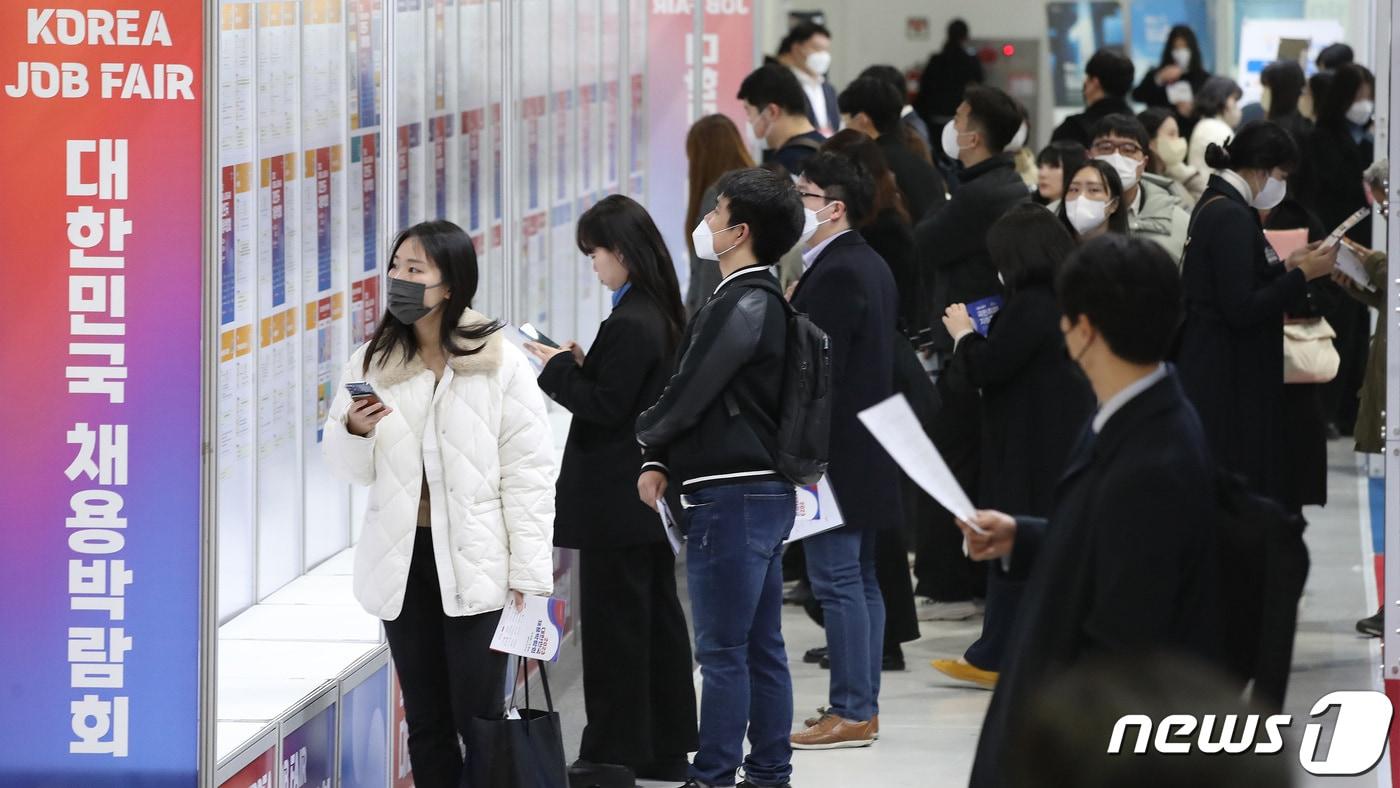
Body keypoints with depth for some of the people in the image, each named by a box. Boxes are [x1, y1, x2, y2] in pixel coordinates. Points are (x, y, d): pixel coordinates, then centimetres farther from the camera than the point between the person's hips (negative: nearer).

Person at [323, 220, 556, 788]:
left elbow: (529, 475, -6)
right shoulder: (373, 362, 5)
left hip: (476, 565, -4)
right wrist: (354, 431, -12)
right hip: (404, 562, 4)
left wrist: (528, 573, -10)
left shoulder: (501, 365, -6)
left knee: (479, 721, -4)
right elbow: (351, 470, 10)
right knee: (426, 722, 10)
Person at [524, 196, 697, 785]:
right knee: (657, 614, 14)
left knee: (613, 620, -3)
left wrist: (560, 369, -9)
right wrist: (582, 366, 8)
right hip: (654, 491, 10)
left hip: (616, 497, -10)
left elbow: (605, 407, -20)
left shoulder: (629, 325, -21)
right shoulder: (663, 314, 9)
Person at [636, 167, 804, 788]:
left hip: (733, 497, -10)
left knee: (722, 650, -6)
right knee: (762, 647, 13)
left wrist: (647, 433, 5)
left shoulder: (742, 305, -16)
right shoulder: (761, 299, 16)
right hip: (764, 490, 10)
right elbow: (698, 391, 16)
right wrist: (660, 461, 7)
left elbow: (690, 393, -14)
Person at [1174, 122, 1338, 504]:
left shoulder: (1215, 205, 12)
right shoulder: (1232, 216, -18)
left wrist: (1287, 266, 13)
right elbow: (1242, 309, -22)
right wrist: (1303, 275, -15)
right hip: (1228, 378, -10)